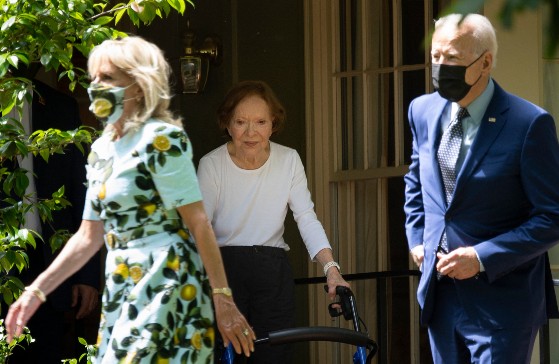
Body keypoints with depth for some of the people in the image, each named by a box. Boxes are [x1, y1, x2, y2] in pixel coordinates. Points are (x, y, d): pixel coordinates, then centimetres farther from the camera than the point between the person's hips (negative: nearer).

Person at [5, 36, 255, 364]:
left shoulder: (161, 139, -9)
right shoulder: (102, 149, 15)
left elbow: (198, 223, -13)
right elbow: (89, 236, 18)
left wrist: (223, 299, -17)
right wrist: (37, 291, 12)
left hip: (164, 284, -8)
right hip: (122, 291, 8)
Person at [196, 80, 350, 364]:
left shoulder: (289, 160, 1)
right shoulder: (211, 164, -8)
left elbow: (307, 219, -3)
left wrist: (331, 267, -17)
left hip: (274, 271, 3)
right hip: (224, 269, -3)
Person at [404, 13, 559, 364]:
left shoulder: (530, 124, -15)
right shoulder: (424, 111, 4)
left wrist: (483, 257, -20)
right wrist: (417, 240, 11)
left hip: (501, 300, -6)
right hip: (441, 293, 6)